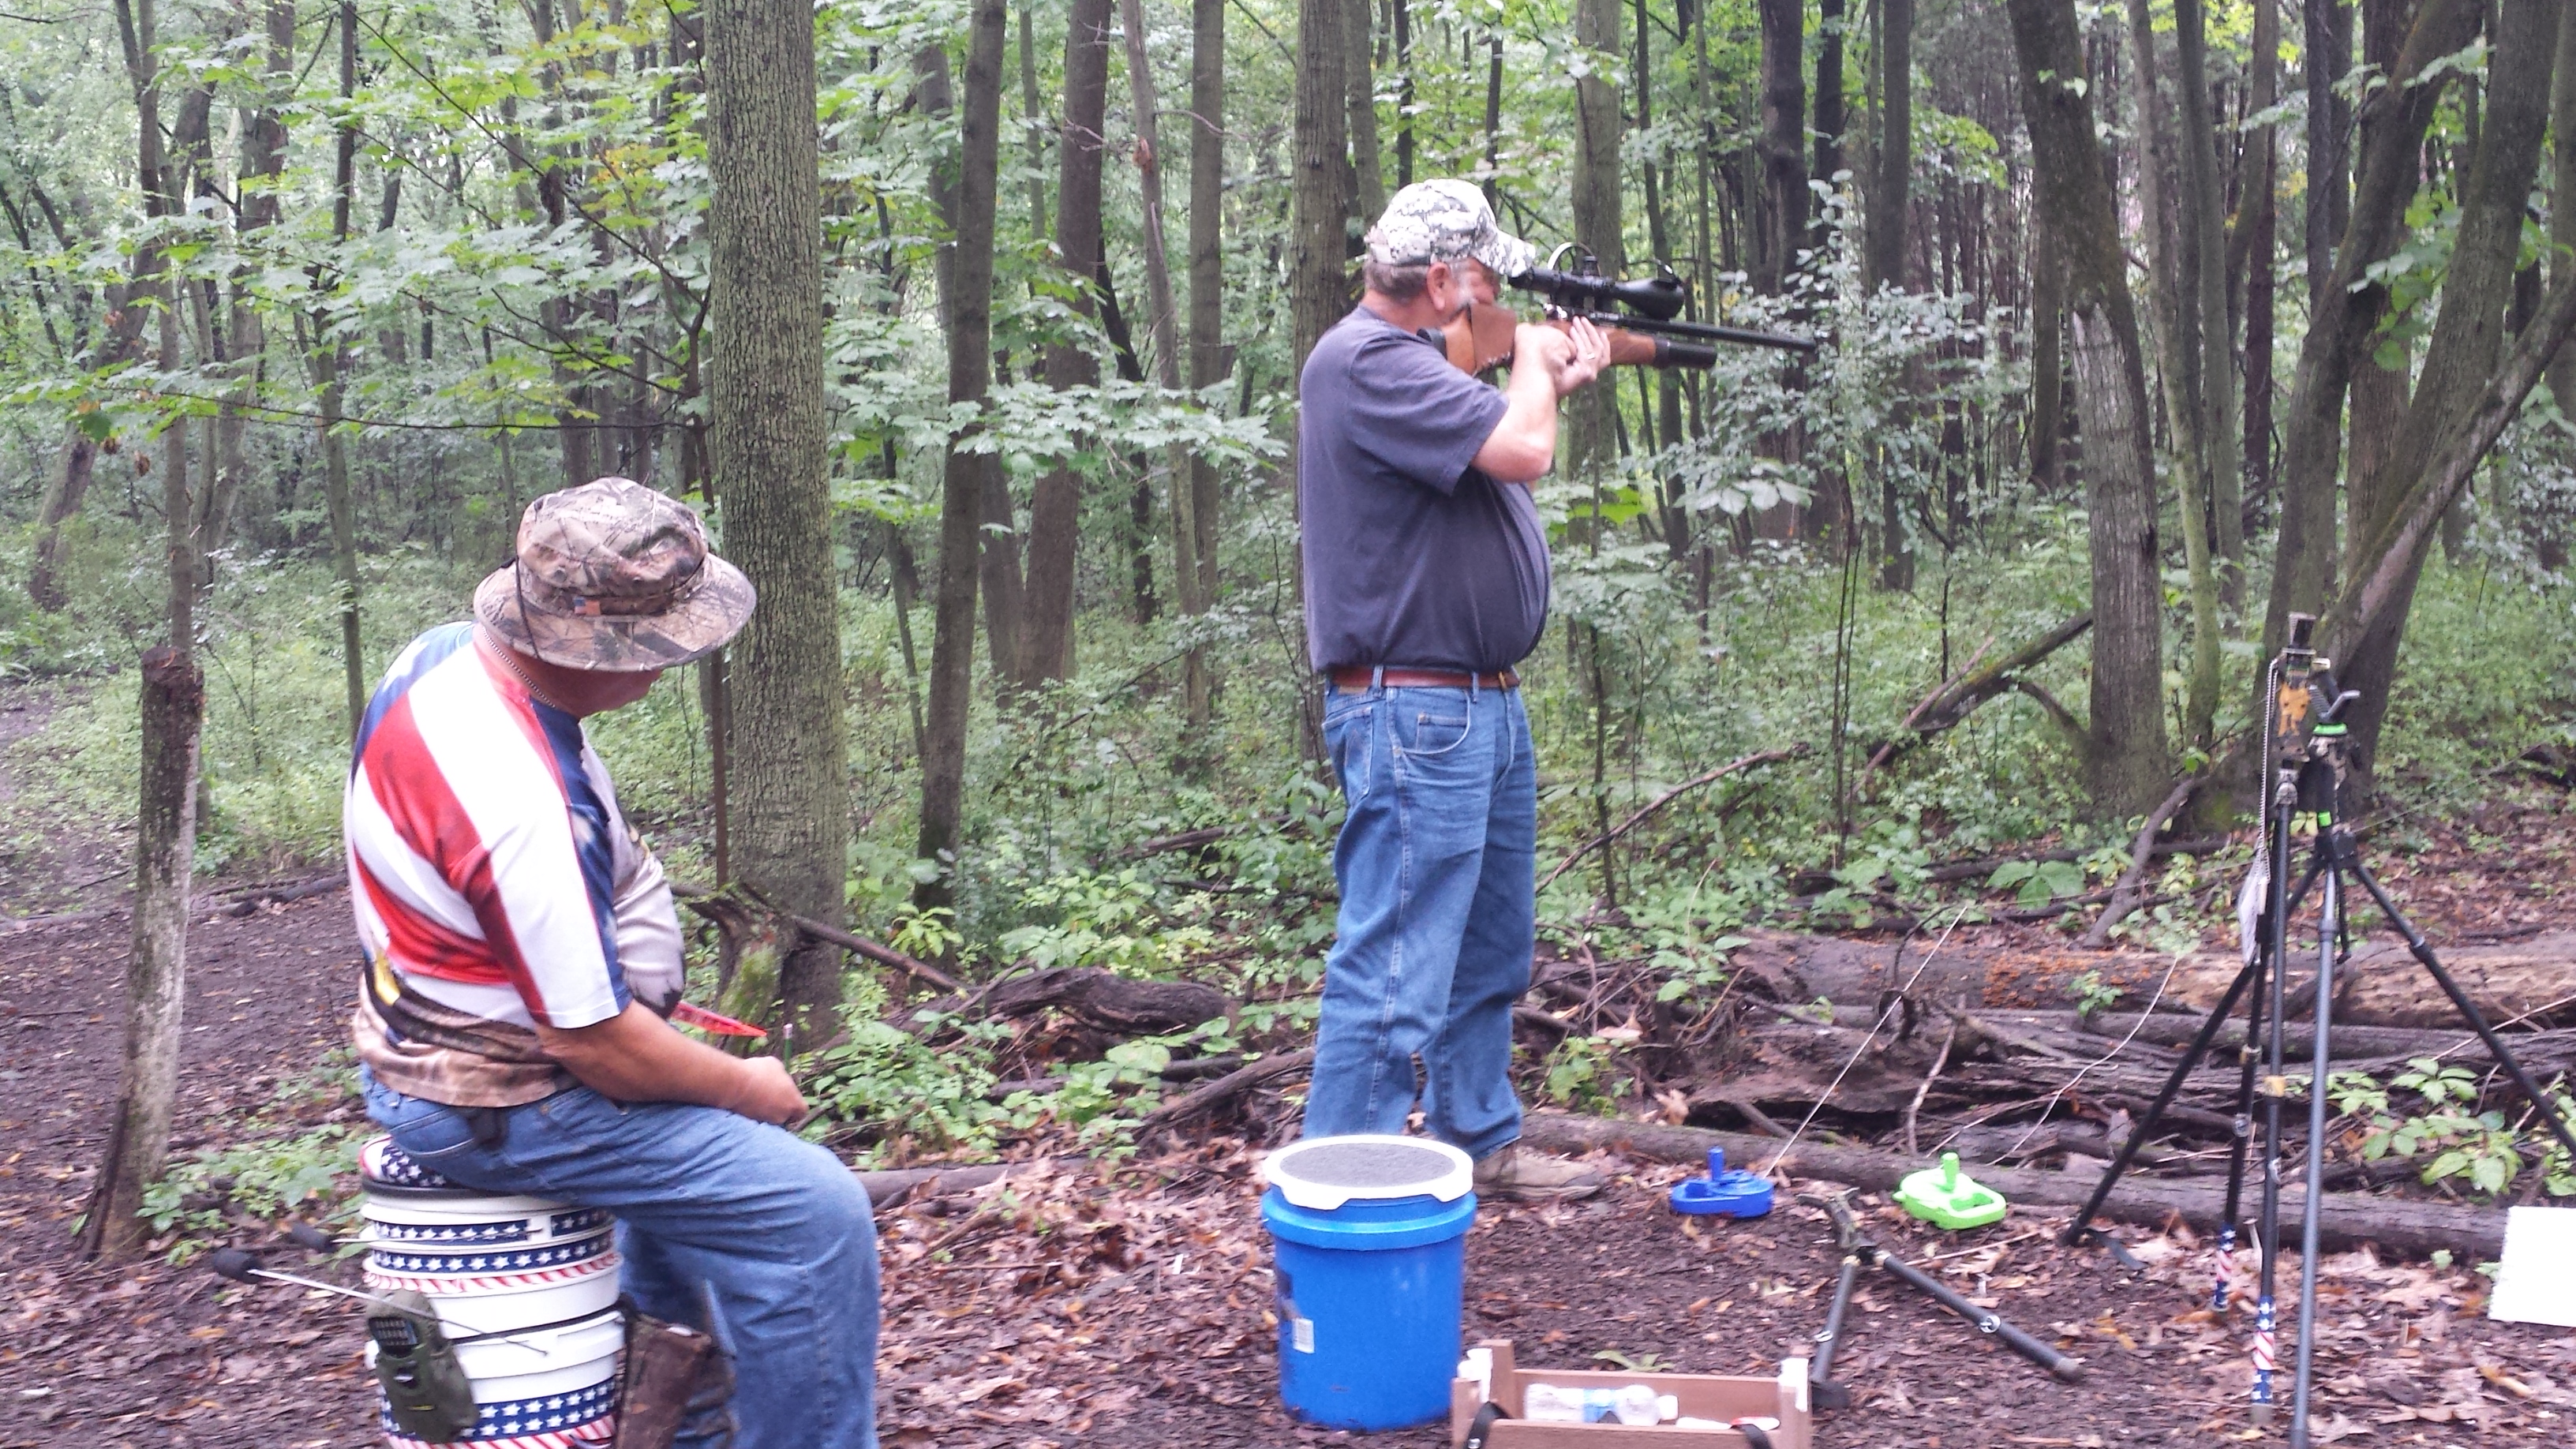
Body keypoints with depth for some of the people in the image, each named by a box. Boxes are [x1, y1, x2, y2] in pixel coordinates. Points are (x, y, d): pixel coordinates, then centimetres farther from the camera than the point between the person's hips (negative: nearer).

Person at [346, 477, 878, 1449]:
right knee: (815, 1212, -16)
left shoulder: (447, 653, -4)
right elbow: (593, 1043, -27)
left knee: (697, 1107, 33)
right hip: (496, 1101, -10)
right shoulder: (519, 805, -34)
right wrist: (753, 1090, -10)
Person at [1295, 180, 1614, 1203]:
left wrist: (1556, 383, 13)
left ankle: (1479, 1145, 34)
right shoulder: (1365, 360, -17)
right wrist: (1534, 359, -6)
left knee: (1491, 953, 20)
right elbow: (1520, 452, -25)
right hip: (1415, 715, -11)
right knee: (1394, 973, -9)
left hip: (1486, 705, 11)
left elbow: (1503, 457, 25)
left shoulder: (1418, 358, 17)